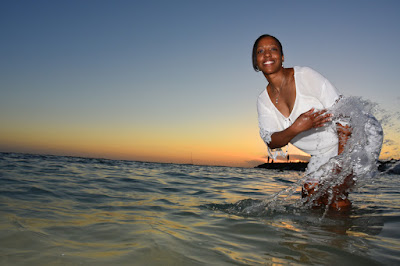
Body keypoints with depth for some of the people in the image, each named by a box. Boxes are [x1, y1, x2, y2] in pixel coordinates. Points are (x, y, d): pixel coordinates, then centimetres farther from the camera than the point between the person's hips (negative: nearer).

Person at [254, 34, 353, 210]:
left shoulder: (305, 75, -17)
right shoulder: (263, 101, -1)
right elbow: (272, 143, -11)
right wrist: (296, 128, -33)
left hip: (349, 145, -5)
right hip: (320, 156, 6)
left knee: (335, 200, -20)